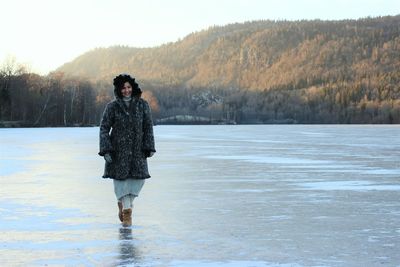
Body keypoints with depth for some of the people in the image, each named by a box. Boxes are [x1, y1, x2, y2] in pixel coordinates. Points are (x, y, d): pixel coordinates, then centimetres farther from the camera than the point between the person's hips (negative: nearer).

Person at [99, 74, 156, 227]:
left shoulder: (142, 105, 1)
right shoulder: (112, 107, -3)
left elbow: (148, 127, 3)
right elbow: (104, 128, -3)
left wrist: (149, 148, -3)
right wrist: (105, 150, -11)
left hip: (137, 149, 2)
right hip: (118, 149, -2)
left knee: (139, 177, -3)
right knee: (120, 177, 0)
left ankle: (124, 202, 24)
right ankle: (127, 210, 15)